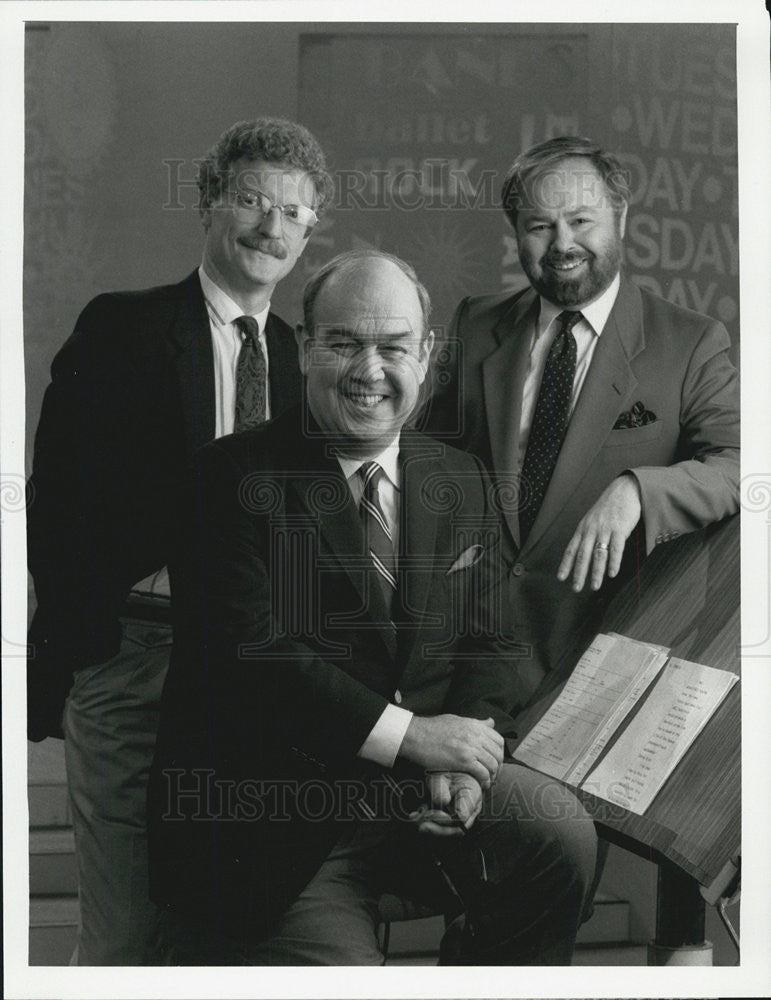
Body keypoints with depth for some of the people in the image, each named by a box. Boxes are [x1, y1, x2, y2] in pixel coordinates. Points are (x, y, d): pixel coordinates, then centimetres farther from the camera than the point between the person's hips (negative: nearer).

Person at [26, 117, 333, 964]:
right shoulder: (120, 329, 0)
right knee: (121, 933, -2)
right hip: (130, 656, -4)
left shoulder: (300, 356, 13)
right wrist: (78, 644, -10)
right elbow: (59, 497, -4)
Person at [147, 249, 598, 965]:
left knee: (561, 833, -17)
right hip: (275, 819, -4)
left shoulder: (461, 482, 11)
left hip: (422, 791, 5)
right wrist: (406, 734, -20)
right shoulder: (233, 477, -6)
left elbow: (485, 643, 12)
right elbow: (248, 650, -16)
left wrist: (464, 758, -8)